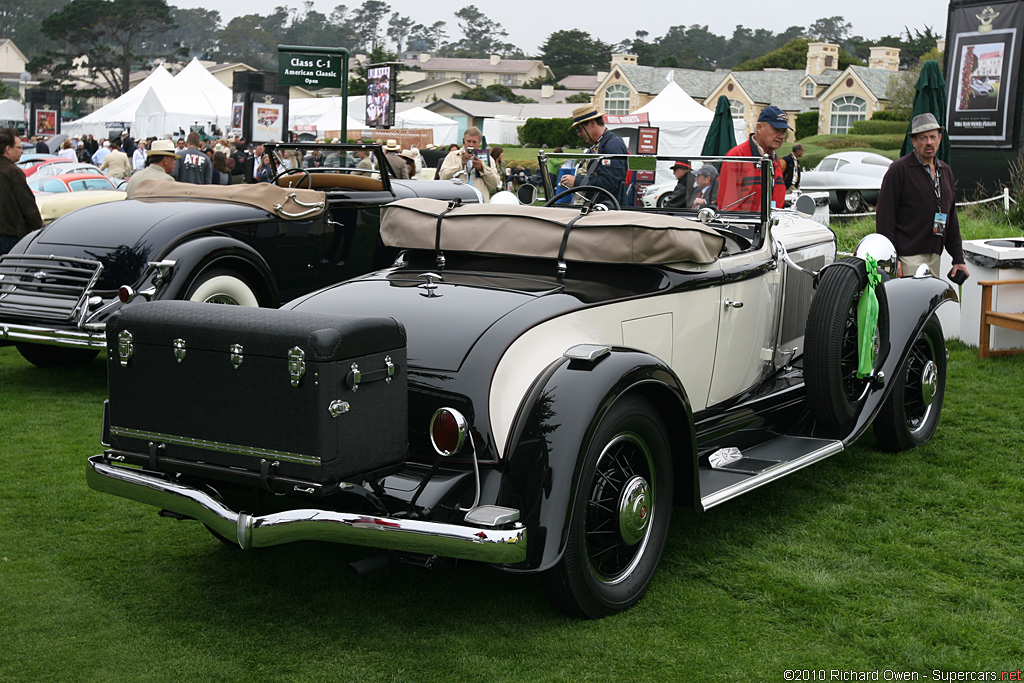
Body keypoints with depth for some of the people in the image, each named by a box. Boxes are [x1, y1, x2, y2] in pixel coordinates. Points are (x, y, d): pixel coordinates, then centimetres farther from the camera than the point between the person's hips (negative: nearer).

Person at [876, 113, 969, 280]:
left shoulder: (945, 171, 19)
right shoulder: (898, 169, -4)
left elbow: (952, 218, 23)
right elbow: (884, 216, -8)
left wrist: (958, 258, 17)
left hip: (935, 256, 7)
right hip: (908, 258, -7)